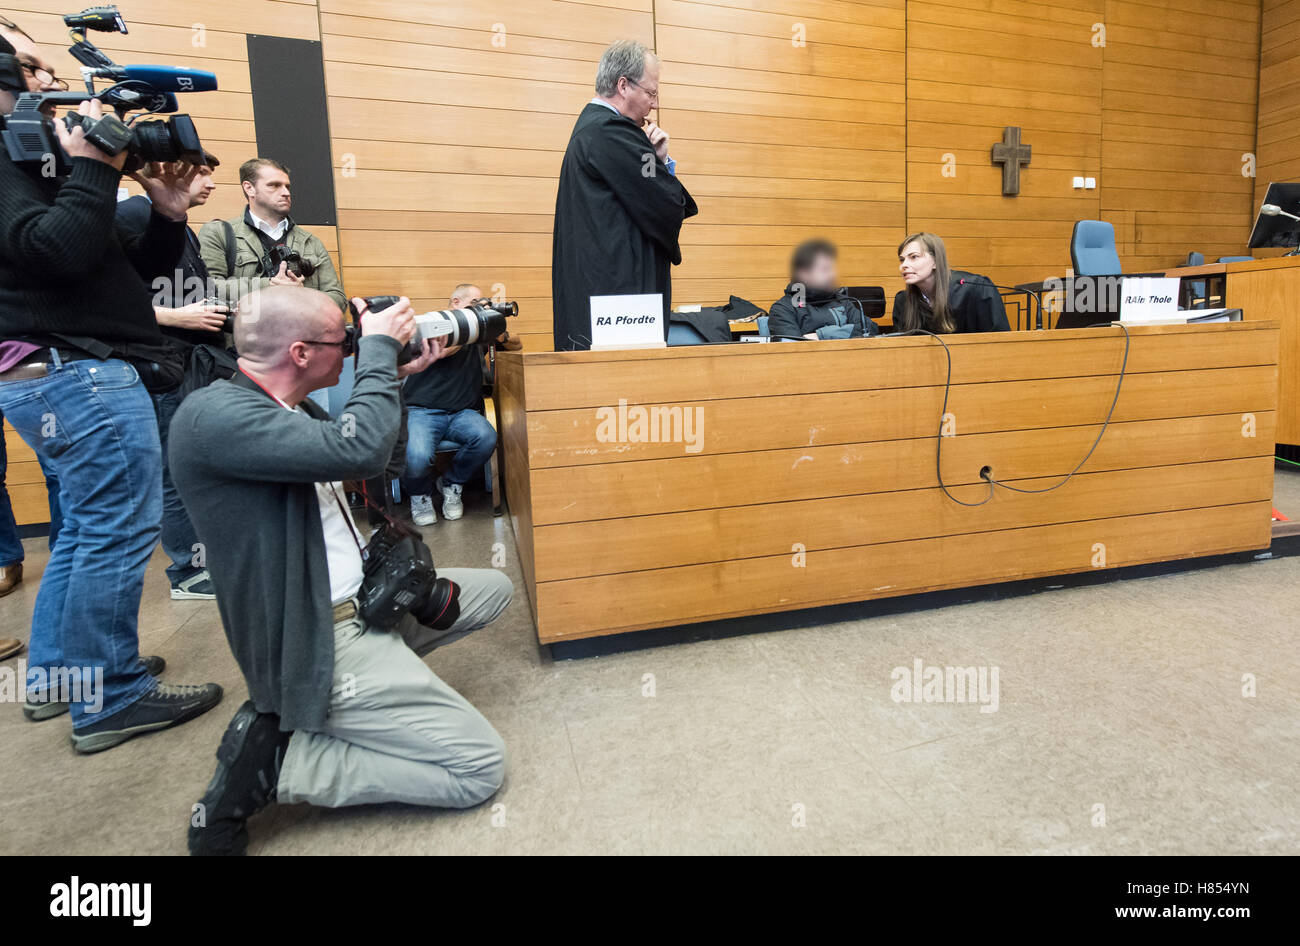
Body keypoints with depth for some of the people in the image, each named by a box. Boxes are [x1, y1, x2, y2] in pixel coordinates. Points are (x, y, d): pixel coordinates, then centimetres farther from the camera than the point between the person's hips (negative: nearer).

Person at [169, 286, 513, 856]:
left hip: (366, 597, 10)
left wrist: (403, 375, 8)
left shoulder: (294, 408, 7)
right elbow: (359, 450, -34)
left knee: (493, 590, 22)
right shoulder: (212, 416, -22)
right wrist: (379, 349, -19)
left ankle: (384, 671, 14)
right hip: (320, 643, -10)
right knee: (480, 767, -9)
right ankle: (270, 757, -4)